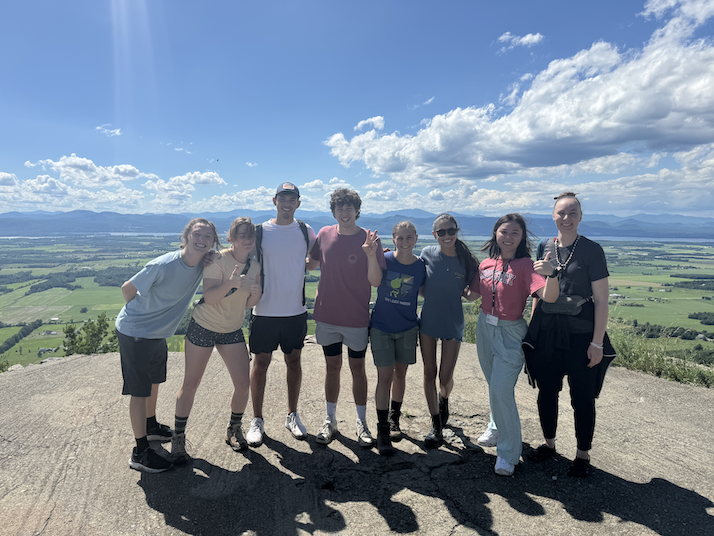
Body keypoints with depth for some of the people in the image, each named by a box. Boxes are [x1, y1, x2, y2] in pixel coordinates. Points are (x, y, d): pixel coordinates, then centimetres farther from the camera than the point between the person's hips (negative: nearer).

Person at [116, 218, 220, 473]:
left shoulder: (205, 264, -10)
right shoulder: (162, 265, -29)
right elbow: (127, 289, -16)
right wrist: (140, 314, 1)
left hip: (158, 334, 7)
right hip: (134, 332, -7)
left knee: (154, 382, 24)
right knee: (140, 391, 2)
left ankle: (151, 426, 46)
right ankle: (140, 452, 16)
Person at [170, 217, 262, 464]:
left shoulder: (254, 266, 0)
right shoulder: (218, 260, -16)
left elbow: (249, 304, 3)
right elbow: (209, 297, -25)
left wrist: (255, 292, -18)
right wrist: (231, 283, -40)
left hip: (233, 330, 5)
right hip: (203, 326, -4)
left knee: (243, 383, -1)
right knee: (190, 384, 4)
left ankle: (234, 430, 24)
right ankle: (178, 438, 23)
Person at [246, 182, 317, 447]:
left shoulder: (305, 231, 4)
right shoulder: (260, 232, -2)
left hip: (296, 311, 2)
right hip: (265, 311, -2)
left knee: (294, 361, 12)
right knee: (261, 362, 7)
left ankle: (292, 415, 29)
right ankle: (257, 420, 23)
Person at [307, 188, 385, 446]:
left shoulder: (369, 239, -8)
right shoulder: (324, 234, 0)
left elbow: (376, 282, -13)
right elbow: (311, 264, 15)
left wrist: (371, 255, -27)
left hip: (356, 318, -2)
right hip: (327, 316, 3)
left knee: (357, 369, 10)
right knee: (332, 367, 14)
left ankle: (362, 423, 26)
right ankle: (330, 420, 30)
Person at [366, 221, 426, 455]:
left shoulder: (421, 266, -4)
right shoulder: (385, 260, -10)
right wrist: (371, 256, -40)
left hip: (407, 328, 2)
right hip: (381, 327, -2)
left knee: (400, 374, 14)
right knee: (384, 377, -2)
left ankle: (394, 419, 36)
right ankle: (382, 430, 11)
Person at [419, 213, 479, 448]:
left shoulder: (467, 260, -7)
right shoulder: (427, 253, -5)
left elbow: (470, 294, 1)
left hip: (453, 323, -1)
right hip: (428, 321, 1)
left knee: (446, 377, 5)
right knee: (429, 372, 7)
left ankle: (444, 399, 43)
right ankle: (436, 426, 23)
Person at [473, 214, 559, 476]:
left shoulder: (526, 265, -15)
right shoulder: (486, 264, 1)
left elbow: (549, 297, -30)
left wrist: (551, 274, -47)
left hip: (510, 333, -5)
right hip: (485, 327, 6)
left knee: (501, 390, -9)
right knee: (493, 385, 21)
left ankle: (508, 453, 10)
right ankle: (496, 428, 45)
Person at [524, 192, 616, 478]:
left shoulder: (591, 250, -6)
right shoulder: (544, 248, 6)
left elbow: (601, 299, -8)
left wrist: (597, 342, -11)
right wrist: (532, 327, 10)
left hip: (580, 335, -4)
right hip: (546, 332, 4)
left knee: (582, 398, 8)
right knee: (546, 392, 13)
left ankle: (583, 454, 27)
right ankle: (549, 443, 34)